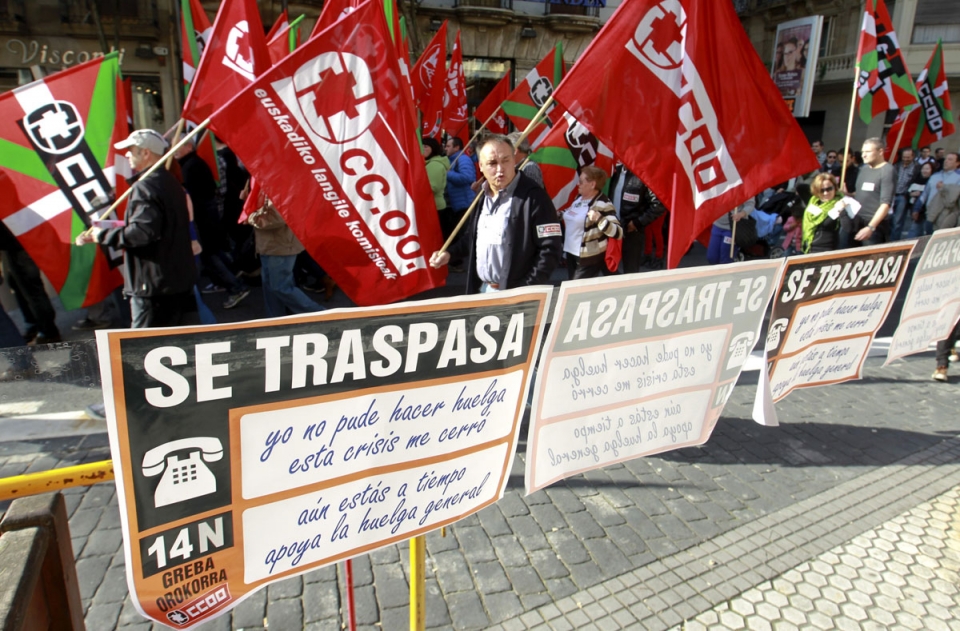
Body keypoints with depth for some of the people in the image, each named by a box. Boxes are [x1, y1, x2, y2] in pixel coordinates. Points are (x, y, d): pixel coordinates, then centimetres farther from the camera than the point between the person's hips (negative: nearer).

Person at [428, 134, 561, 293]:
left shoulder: (534, 197, -16)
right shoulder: (482, 195, 9)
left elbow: (550, 249, -18)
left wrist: (525, 290, -21)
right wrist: (450, 252, 10)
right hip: (481, 290, 8)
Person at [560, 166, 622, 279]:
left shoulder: (603, 204, -17)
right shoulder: (579, 198, 7)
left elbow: (618, 233, -24)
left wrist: (599, 219, -37)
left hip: (589, 258, -8)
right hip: (571, 253, 8)